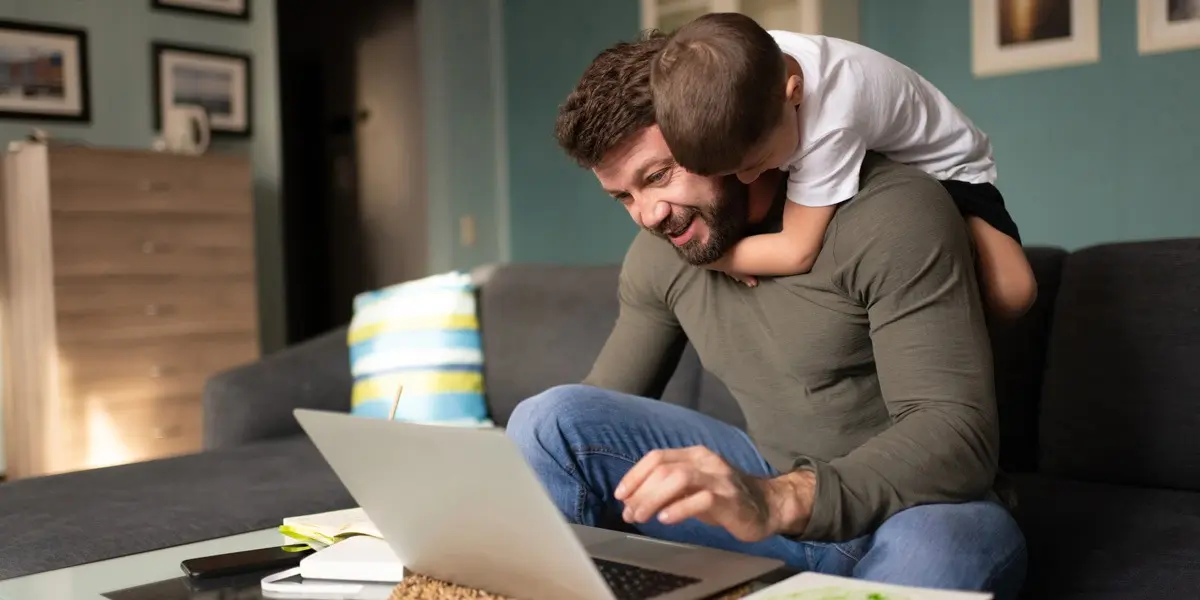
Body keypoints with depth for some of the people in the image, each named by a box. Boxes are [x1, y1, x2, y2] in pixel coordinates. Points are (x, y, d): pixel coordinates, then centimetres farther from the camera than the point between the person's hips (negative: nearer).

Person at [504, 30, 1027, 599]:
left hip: (917, 508, -4)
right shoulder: (659, 255, 0)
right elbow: (594, 414, 7)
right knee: (549, 421, -12)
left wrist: (778, 501, -42)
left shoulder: (891, 211, -19)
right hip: (774, 490, 5)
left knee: (932, 552, -41)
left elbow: (957, 433, -26)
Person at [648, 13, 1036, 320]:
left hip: (940, 167, -7)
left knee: (1010, 295, -29)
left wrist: (708, 253, -29)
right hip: (865, 164, 7)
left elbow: (797, 253, -39)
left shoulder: (830, 119, -45)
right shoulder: (747, 71, -26)